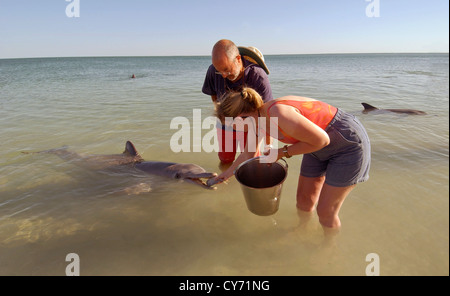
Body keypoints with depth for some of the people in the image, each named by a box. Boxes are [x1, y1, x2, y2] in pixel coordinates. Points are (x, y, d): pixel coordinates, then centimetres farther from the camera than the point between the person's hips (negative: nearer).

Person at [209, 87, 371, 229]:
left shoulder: (279, 114, -34)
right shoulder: (258, 119, -5)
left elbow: (322, 140, -25)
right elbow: (248, 154, 13)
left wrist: (283, 152, -19)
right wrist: (228, 172, 25)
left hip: (349, 144, -8)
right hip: (320, 150, 8)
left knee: (326, 213, 2)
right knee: (303, 201, 16)